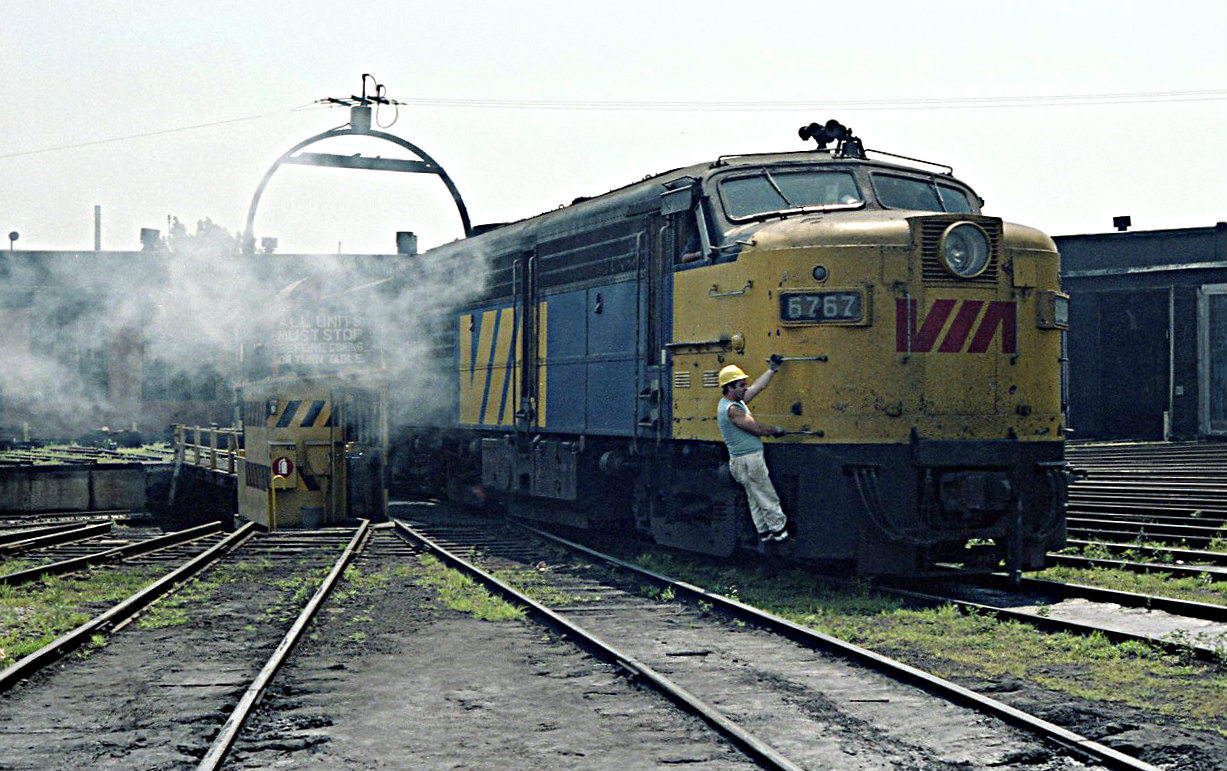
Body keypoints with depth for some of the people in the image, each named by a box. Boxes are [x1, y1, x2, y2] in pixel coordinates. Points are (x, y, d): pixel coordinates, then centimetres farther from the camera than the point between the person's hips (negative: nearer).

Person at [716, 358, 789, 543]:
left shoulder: (736, 401, 9)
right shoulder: (731, 409, -21)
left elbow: (757, 387, 18)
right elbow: (756, 428, -19)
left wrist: (773, 369, 22)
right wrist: (775, 430, -2)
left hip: (745, 460, 10)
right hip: (748, 460, -10)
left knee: (756, 500, 14)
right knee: (768, 500, -2)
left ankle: (765, 534, 19)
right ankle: (781, 532, 4)